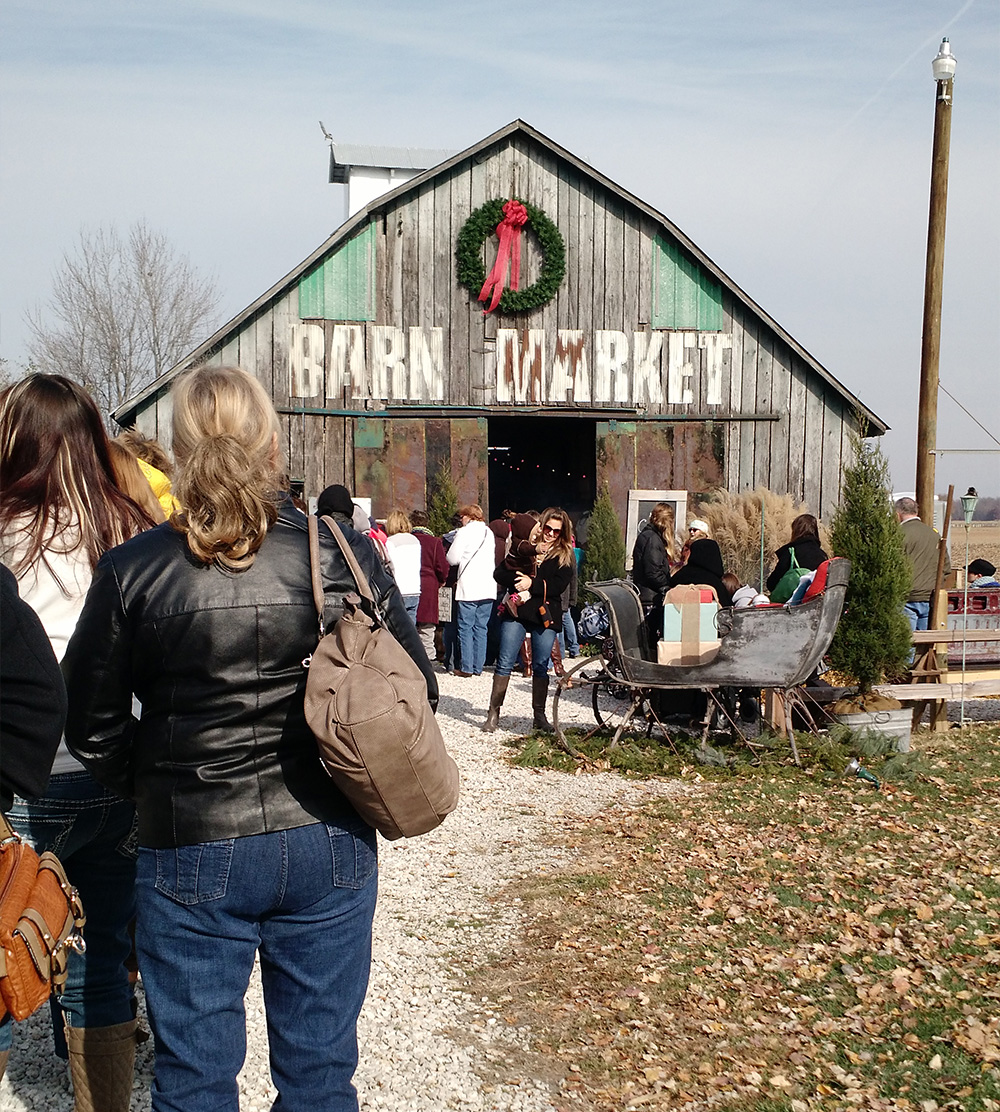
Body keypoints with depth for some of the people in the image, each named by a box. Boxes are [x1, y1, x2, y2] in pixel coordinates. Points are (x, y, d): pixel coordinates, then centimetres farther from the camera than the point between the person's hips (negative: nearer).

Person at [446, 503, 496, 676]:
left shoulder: (464, 532, -5)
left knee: (466, 628, 0)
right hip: (488, 589, 5)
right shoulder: (489, 533, 14)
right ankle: (478, 667, 8)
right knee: (481, 628, 9)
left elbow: (452, 559, -7)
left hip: (468, 588, -5)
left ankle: (467, 667, -3)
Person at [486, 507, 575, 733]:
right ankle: (494, 712, 5)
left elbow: (559, 585, -8)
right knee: (505, 663, -1)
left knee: (541, 667, 6)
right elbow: (500, 573, 1)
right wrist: (517, 582, -16)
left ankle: (539, 715, 16)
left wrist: (532, 585, -17)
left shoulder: (565, 554, 6)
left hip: (546, 615, 0)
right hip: (516, 612, 0)